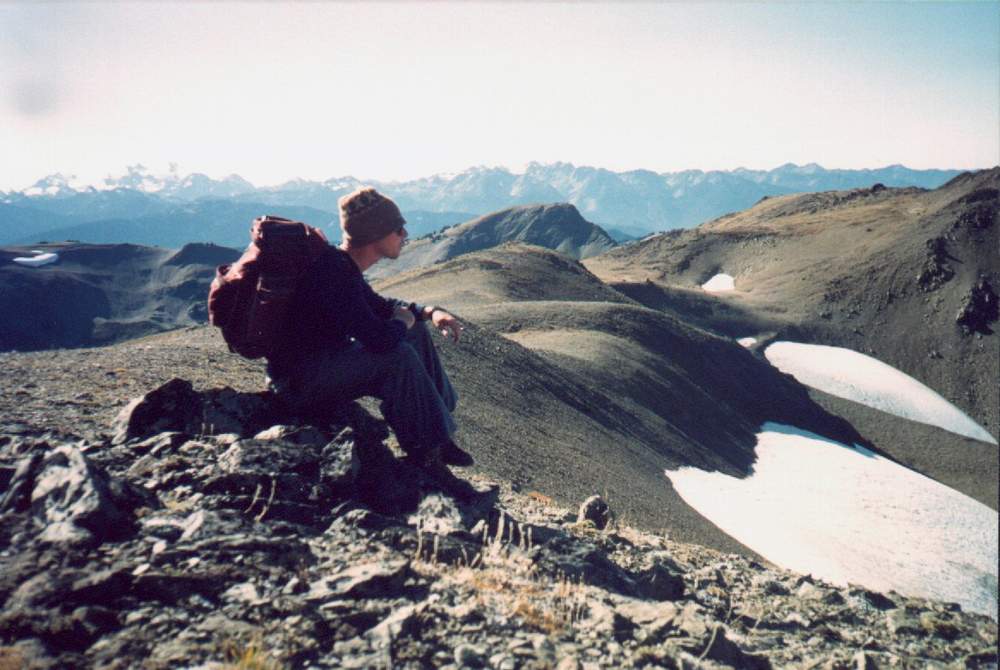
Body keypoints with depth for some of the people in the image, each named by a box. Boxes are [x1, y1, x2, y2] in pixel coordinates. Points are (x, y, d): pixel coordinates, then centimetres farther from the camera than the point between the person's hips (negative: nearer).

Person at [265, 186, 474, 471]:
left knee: (417, 334, 7)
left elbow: (379, 305, 21)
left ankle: (438, 435, 8)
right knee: (398, 355, -27)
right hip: (300, 383, -10)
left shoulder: (344, 265, 4)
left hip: (322, 359, 10)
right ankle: (425, 451, -10)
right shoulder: (333, 274, -27)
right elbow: (380, 338, -35)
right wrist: (403, 321, -11)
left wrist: (429, 312, 4)